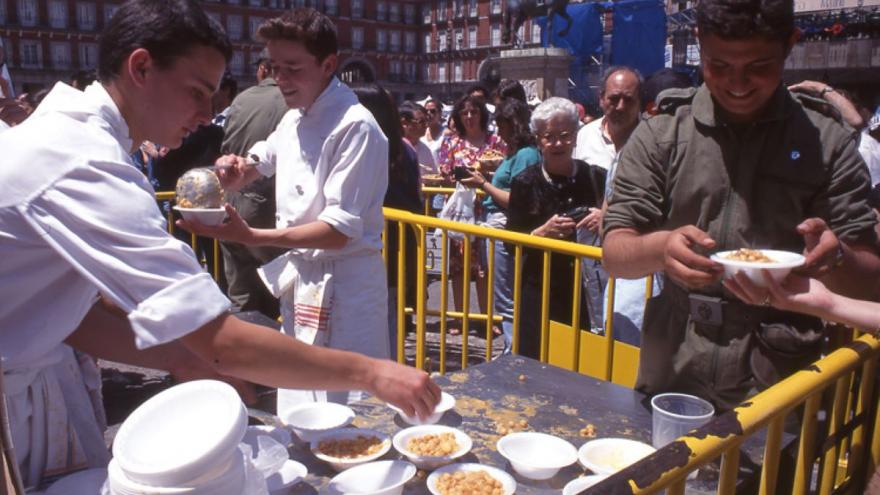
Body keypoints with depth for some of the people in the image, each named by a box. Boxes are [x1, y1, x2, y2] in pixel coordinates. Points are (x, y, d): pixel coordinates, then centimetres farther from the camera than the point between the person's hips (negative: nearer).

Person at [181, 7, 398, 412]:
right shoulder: (293, 120, 8)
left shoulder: (355, 127, -19)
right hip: (301, 275, 8)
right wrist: (236, 171, 2)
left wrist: (252, 237, -31)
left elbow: (340, 231, -24)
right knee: (298, 399, 21)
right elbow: (260, 162, 26)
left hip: (344, 283, -8)